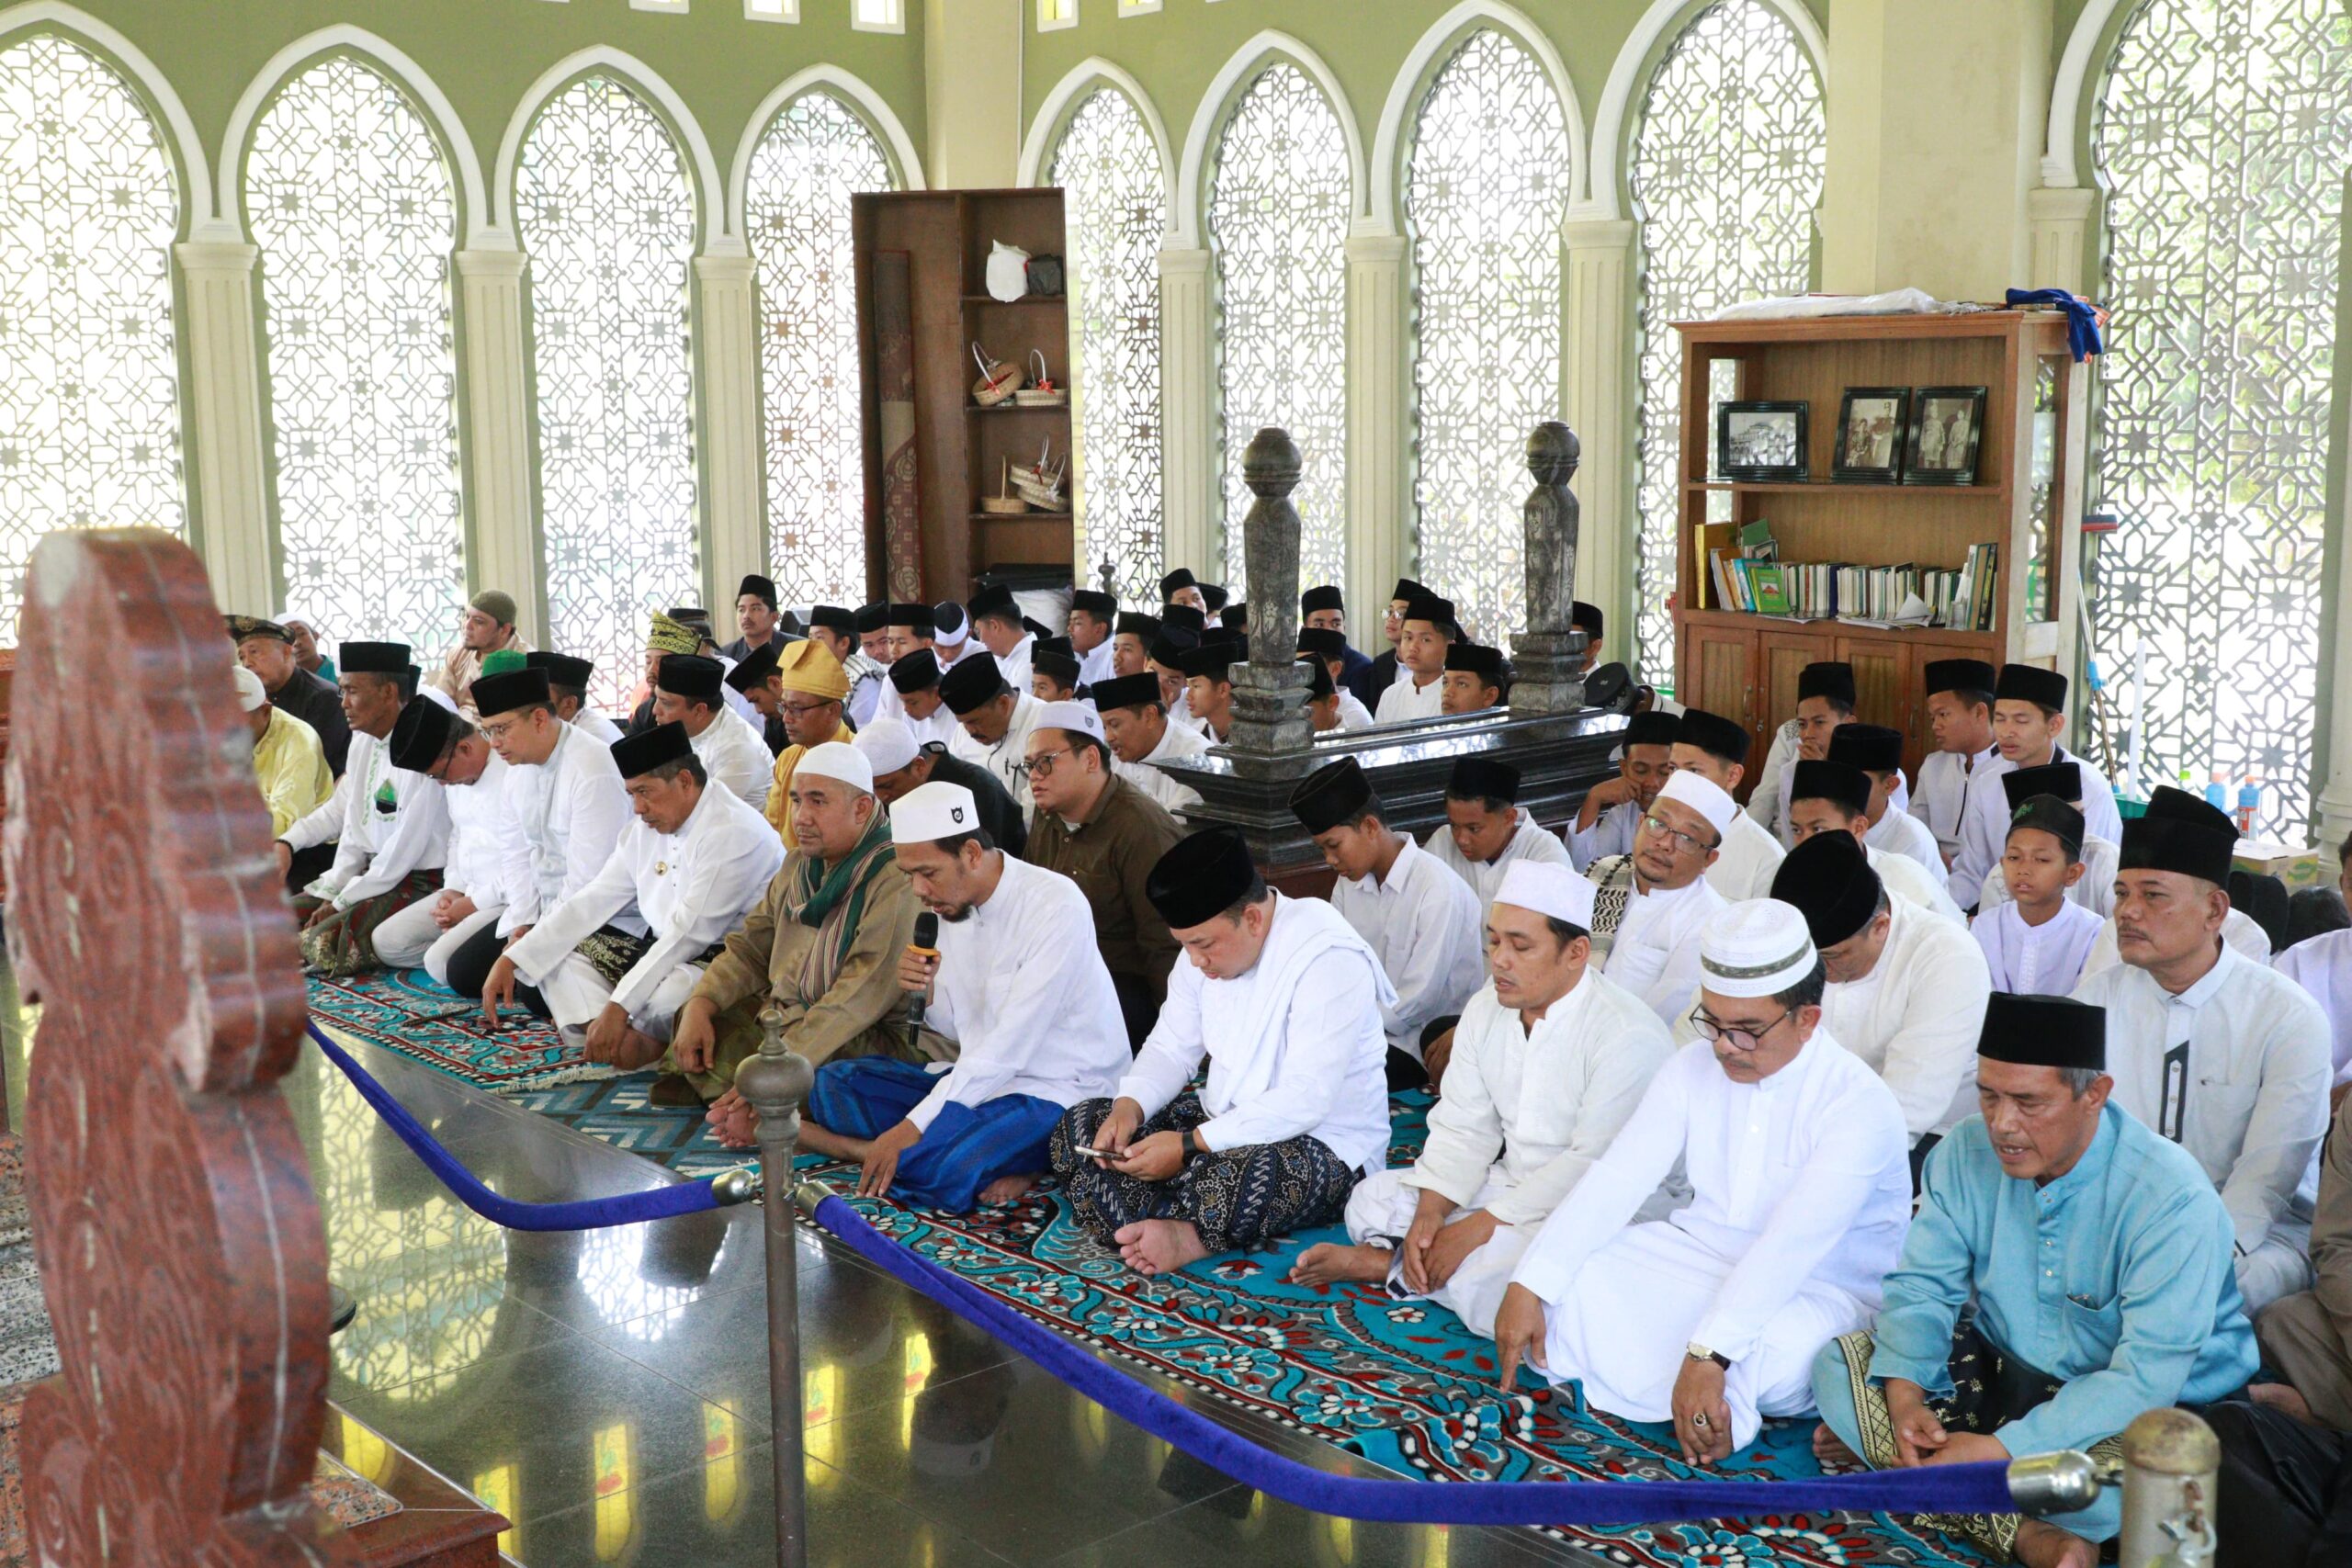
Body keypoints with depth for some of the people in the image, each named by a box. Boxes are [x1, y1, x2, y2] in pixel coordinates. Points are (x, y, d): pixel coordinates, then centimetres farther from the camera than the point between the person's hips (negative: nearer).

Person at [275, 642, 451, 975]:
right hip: (371, 872, 10)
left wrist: (342, 901, -14)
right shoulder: (363, 742, 10)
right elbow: (347, 819, 16)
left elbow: (406, 846, -20)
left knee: (324, 943, -25)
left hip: (417, 882, -9)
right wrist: (332, 890, 2)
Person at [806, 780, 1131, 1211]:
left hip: (1058, 1091, -9)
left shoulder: (1055, 905, -19)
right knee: (833, 1083, -2)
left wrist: (914, 1125, -23)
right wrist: (928, 993, -10)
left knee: (945, 1171, -35)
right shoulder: (952, 903, 5)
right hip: (980, 1075, 9)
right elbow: (958, 1030, 13)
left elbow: (1010, 1044, -23)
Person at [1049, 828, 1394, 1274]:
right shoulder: (1211, 941, 2)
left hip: (1325, 1145, -8)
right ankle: (1185, 1236, -27)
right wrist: (1128, 1106, -13)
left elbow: (1306, 1101, -28)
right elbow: (1171, 1048, 8)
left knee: (1241, 1174, -43)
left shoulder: (1327, 958, -23)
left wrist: (1188, 1145, -30)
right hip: (1223, 1121, 9)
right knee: (1079, 1126, -6)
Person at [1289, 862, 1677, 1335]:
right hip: (1512, 1185, 7)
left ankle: (1388, 1264, -14)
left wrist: (1479, 1227, -24)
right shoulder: (1487, 1008, 3)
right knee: (1373, 1198, -2)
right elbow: (1463, 1128, 3)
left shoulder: (1629, 1037, -22)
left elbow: (1594, 1167, -25)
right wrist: (1431, 1211, -15)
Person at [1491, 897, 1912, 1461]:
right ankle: (1722, 1408, -18)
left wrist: (1708, 1355, -40)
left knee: (1771, 1354, -40)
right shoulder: (1694, 1068, -1)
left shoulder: (1861, 1104, -19)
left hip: (1815, 1291, -5)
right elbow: (1616, 1178, -7)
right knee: (1562, 1283, -17)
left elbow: (1792, 1243, -30)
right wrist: (1527, 1287, -19)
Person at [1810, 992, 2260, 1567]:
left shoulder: (2172, 1199, -26)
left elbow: (2145, 1377, -30)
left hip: (2140, 1410, -5)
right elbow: (1922, 1286, -3)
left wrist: (2001, 1449, -34)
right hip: (2000, 1370, 6)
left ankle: (1882, 1456, -18)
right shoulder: (1966, 1154, -9)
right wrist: (1903, 1396, -24)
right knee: (1839, 1362, -13)